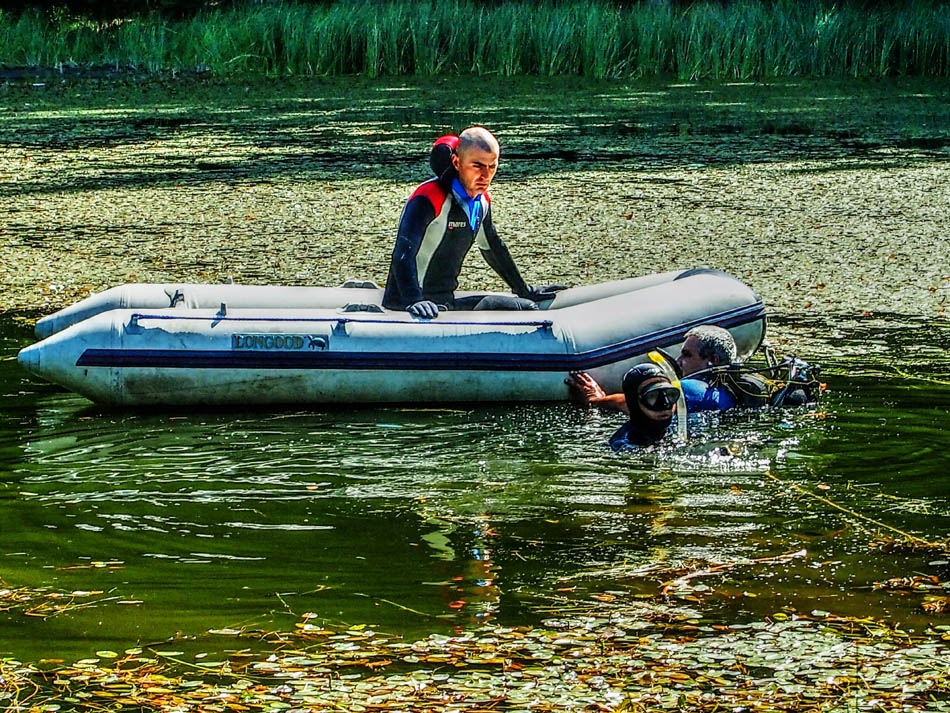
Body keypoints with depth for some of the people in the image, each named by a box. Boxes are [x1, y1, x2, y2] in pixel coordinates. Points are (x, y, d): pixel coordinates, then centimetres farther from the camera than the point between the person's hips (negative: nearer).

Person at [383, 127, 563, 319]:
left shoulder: (481, 200, 10)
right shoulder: (428, 198, -18)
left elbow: (493, 247, 28)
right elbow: (403, 253, -30)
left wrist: (525, 291, 34)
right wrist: (414, 301, -45)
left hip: (446, 302, 9)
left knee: (527, 308, 0)